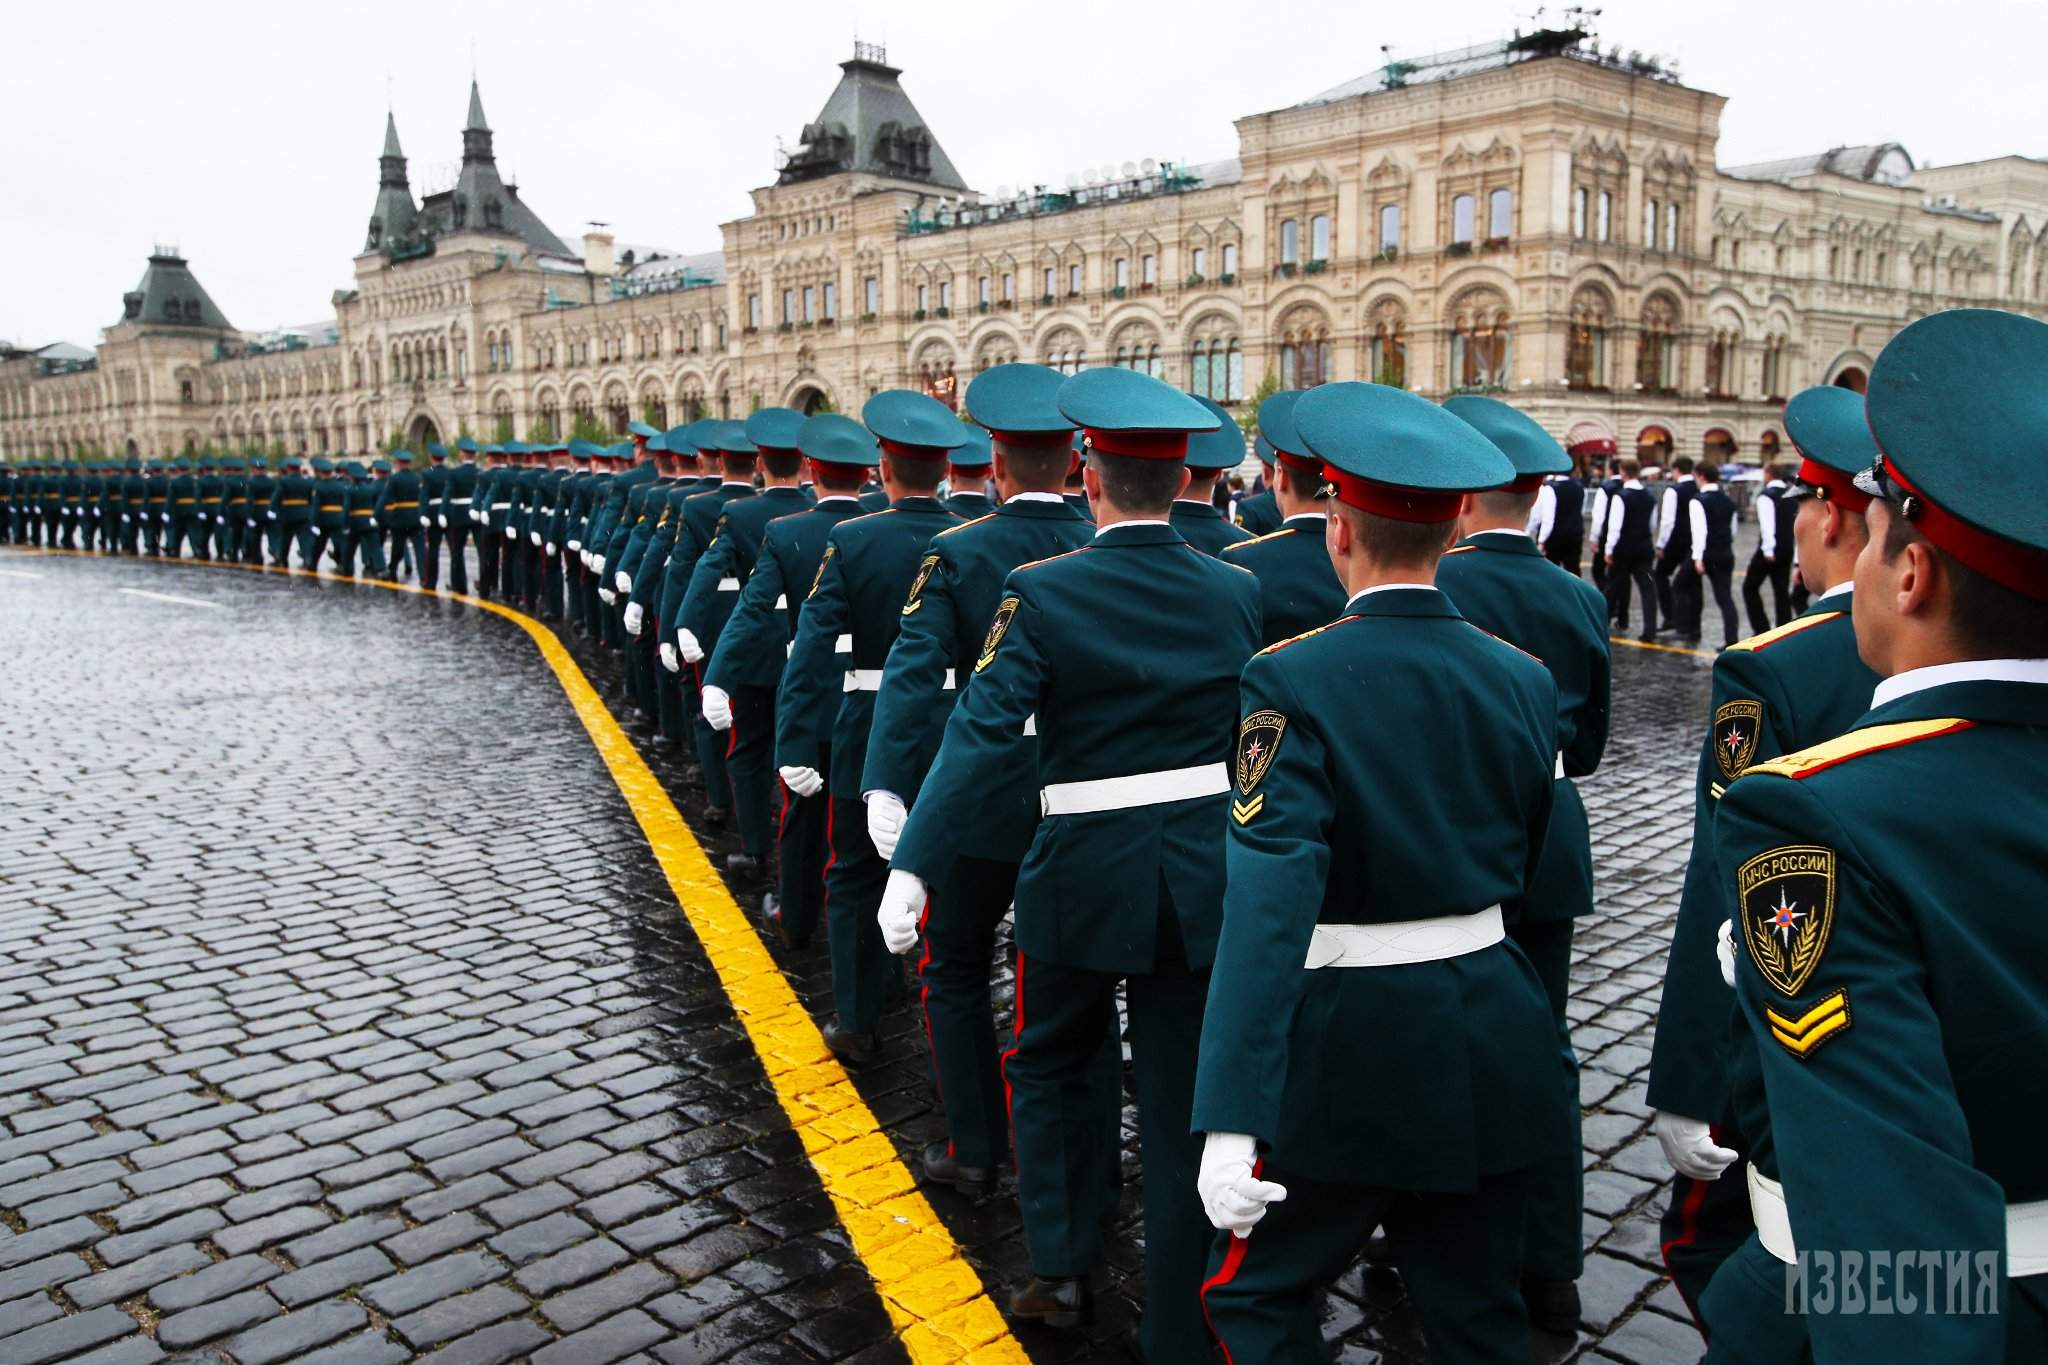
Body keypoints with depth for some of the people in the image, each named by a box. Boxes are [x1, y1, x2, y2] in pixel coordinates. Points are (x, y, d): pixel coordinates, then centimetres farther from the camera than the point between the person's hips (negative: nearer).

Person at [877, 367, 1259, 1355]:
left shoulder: (1042, 593, -12)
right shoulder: (1237, 591, -1)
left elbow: (979, 738, -19)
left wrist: (912, 867, -17)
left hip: (1086, 869, -2)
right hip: (1205, 872, 3)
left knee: (1050, 1064, 24)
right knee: (1180, 1095, 12)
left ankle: (1062, 1268, 29)